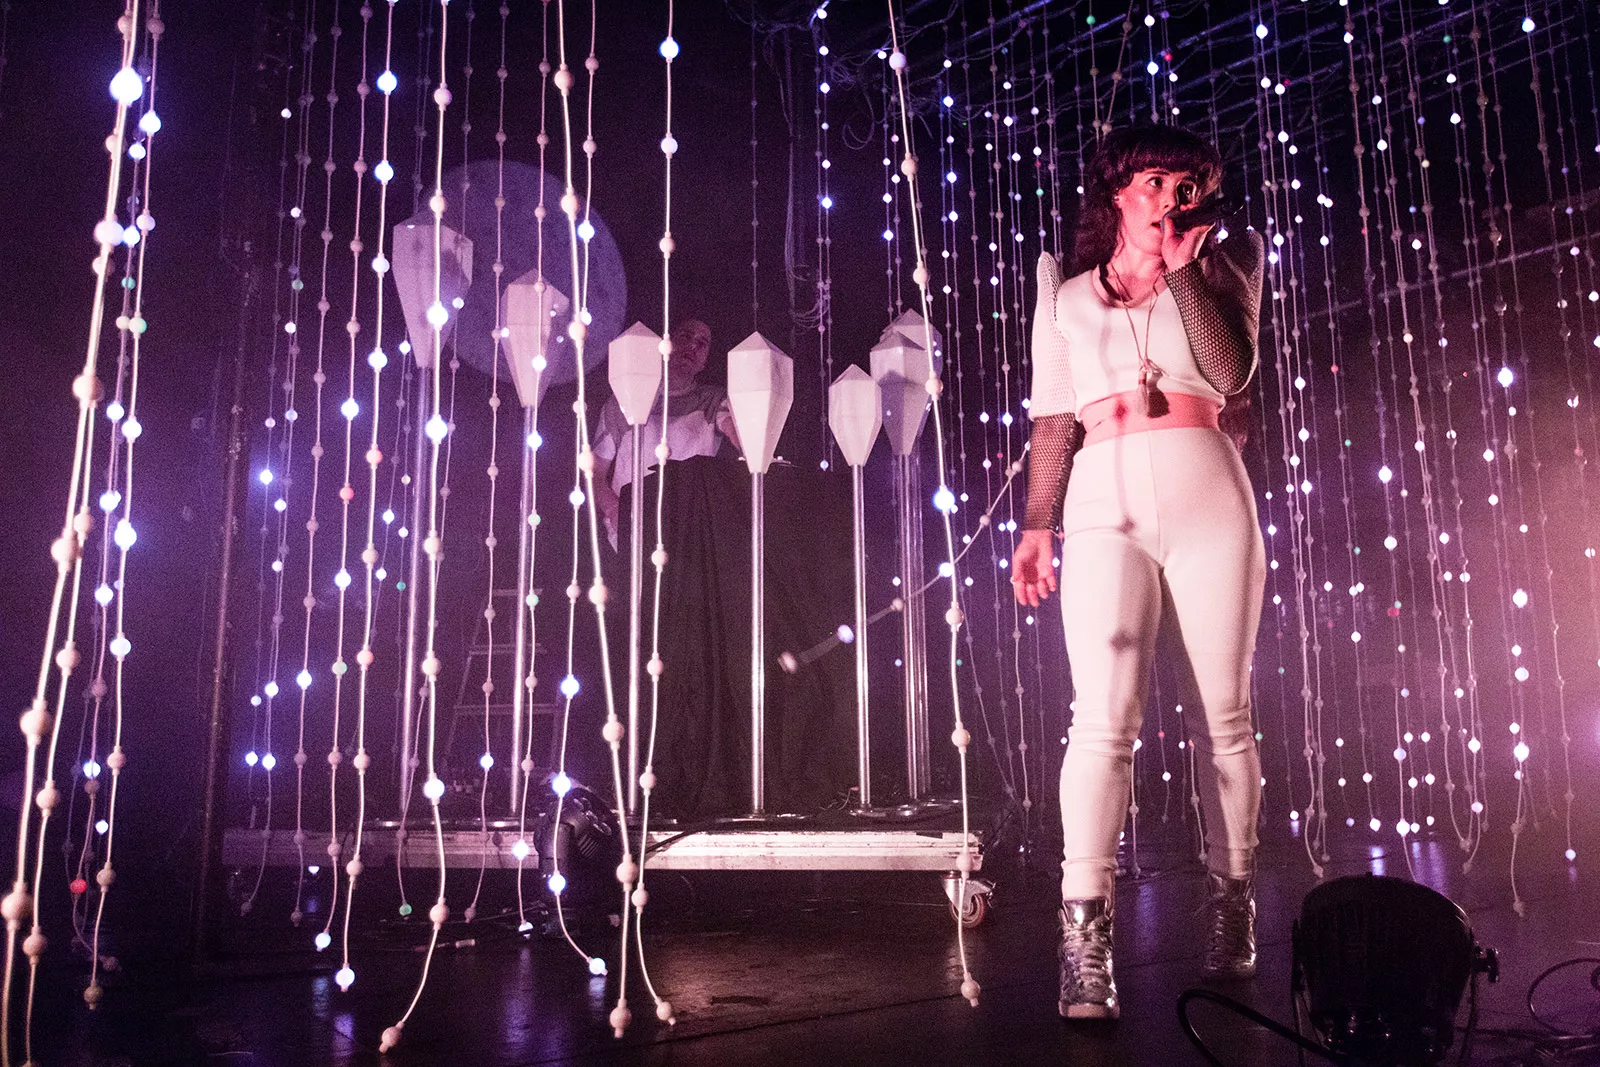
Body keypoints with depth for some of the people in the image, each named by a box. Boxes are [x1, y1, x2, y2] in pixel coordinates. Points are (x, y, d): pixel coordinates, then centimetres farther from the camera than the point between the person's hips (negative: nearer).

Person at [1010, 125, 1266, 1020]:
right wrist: (1038, 525, 6)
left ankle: (1233, 909, 17)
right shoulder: (1067, 294, 18)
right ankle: (1087, 939, -14)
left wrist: (1180, 266, -1)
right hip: (1104, 509, 0)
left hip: (1207, 500, 1)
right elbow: (1054, 418, 14)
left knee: (1222, 715, 3)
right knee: (1104, 717, -12)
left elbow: (1233, 369, -3)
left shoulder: (1222, 264, 15)